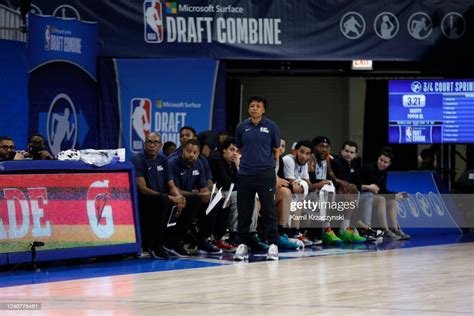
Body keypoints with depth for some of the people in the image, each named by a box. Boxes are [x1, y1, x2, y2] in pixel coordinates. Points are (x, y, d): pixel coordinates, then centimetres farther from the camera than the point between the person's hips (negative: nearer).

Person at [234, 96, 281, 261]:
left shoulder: (271, 126, 1)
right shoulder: (241, 127, 6)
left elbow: (276, 150, 9)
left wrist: (269, 164, 8)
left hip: (266, 174, -2)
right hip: (245, 173, 3)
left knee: (268, 210, -4)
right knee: (244, 211, 4)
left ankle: (273, 244, 1)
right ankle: (243, 244, 13)